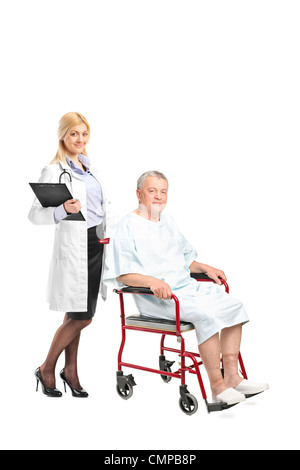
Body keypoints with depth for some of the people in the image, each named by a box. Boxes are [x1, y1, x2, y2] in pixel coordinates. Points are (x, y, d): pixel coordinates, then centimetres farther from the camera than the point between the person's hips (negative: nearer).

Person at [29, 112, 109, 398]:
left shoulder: (88, 167, 14)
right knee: (81, 316, -5)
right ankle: (46, 370, 13)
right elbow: (34, 214, -15)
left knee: (76, 315, 13)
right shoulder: (54, 171, -9)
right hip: (74, 247, -7)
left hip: (96, 243, 7)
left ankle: (70, 370, 24)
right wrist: (62, 211, -32)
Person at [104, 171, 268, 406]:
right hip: (156, 298, -8)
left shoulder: (169, 222, 21)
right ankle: (217, 385, -20)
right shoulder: (128, 226, -4)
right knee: (205, 315, -30)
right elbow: (123, 274, -13)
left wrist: (205, 268, 10)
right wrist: (152, 281, -29)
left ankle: (232, 376, -7)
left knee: (234, 305, -8)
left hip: (188, 287, 8)